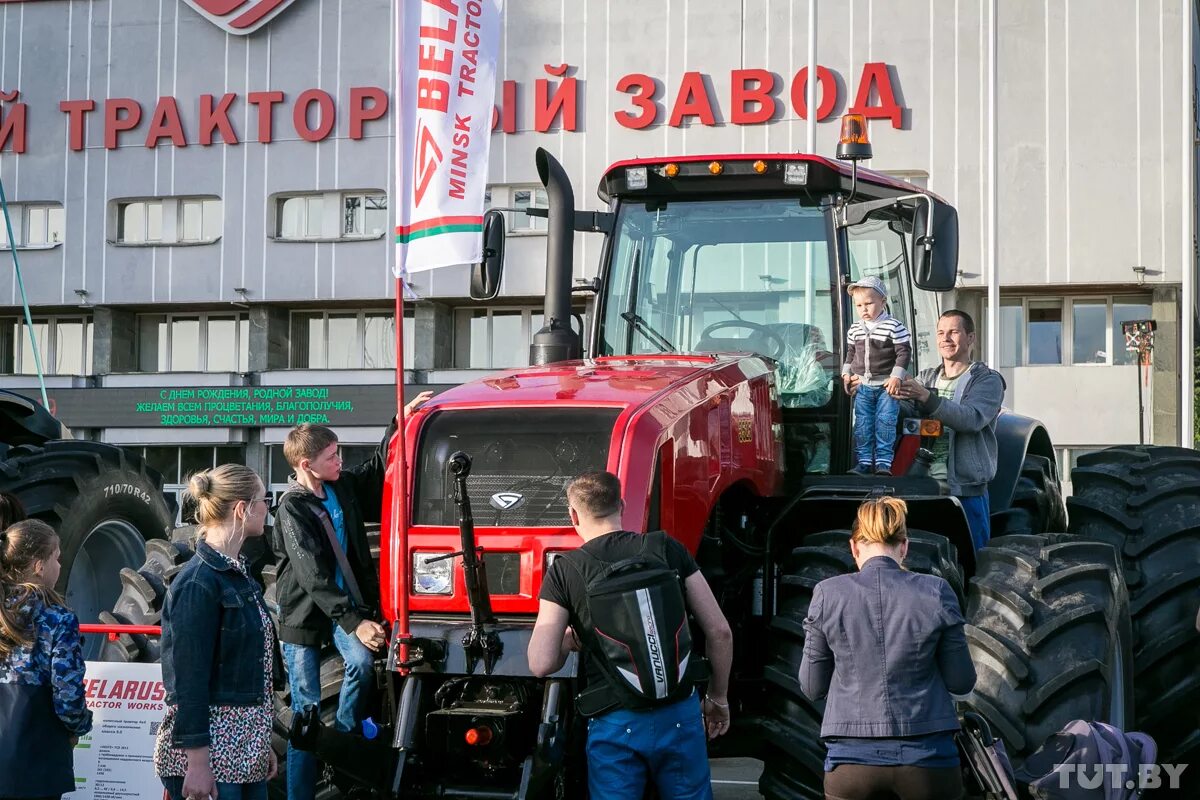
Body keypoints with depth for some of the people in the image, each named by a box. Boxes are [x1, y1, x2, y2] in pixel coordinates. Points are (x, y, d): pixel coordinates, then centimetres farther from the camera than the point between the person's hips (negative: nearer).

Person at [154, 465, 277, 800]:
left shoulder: (238, 573, 13)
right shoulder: (198, 583, -15)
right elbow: (189, 678, -17)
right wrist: (197, 764, -20)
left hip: (245, 754, 9)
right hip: (207, 751, -9)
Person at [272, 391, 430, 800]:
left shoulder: (343, 485, 2)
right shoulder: (292, 509, -18)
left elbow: (378, 470, 23)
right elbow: (313, 577, -25)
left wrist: (400, 423, 12)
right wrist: (354, 623, -32)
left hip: (345, 602, 5)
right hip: (304, 612, -5)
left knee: (361, 662, -24)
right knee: (306, 709, -1)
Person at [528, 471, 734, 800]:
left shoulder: (564, 572, -2)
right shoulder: (668, 549, 3)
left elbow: (542, 664, -10)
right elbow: (719, 631, 3)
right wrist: (718, 698, 17)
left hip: (614, 725, -2)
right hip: (680, 715, 2)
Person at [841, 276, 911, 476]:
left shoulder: (894, 327, -9)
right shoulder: (855, 329, 8)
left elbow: (904, 352, -9)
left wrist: (896, 377, -15)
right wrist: (846, 374, 13)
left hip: (887, 385, -5)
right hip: (863, 385, 5)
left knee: (885, 422, -7)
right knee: (862, 424, 2)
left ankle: (883, 461, -4)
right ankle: (864, 461, 6)